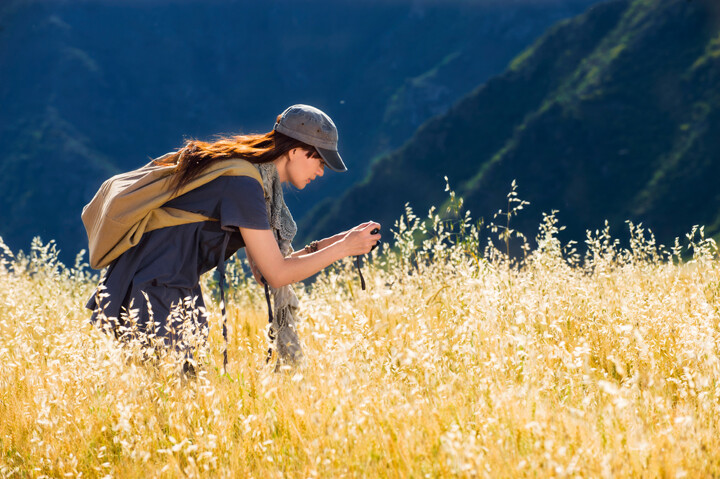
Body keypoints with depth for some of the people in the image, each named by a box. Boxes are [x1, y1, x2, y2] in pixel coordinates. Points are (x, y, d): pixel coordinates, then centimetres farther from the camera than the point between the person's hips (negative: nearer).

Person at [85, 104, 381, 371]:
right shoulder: (243, 184, -18)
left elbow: (264, 270, 14)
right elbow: (276, 274, -17)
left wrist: (328, 245, 8)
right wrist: (344, 248, -10)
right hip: (150, 303, -10)